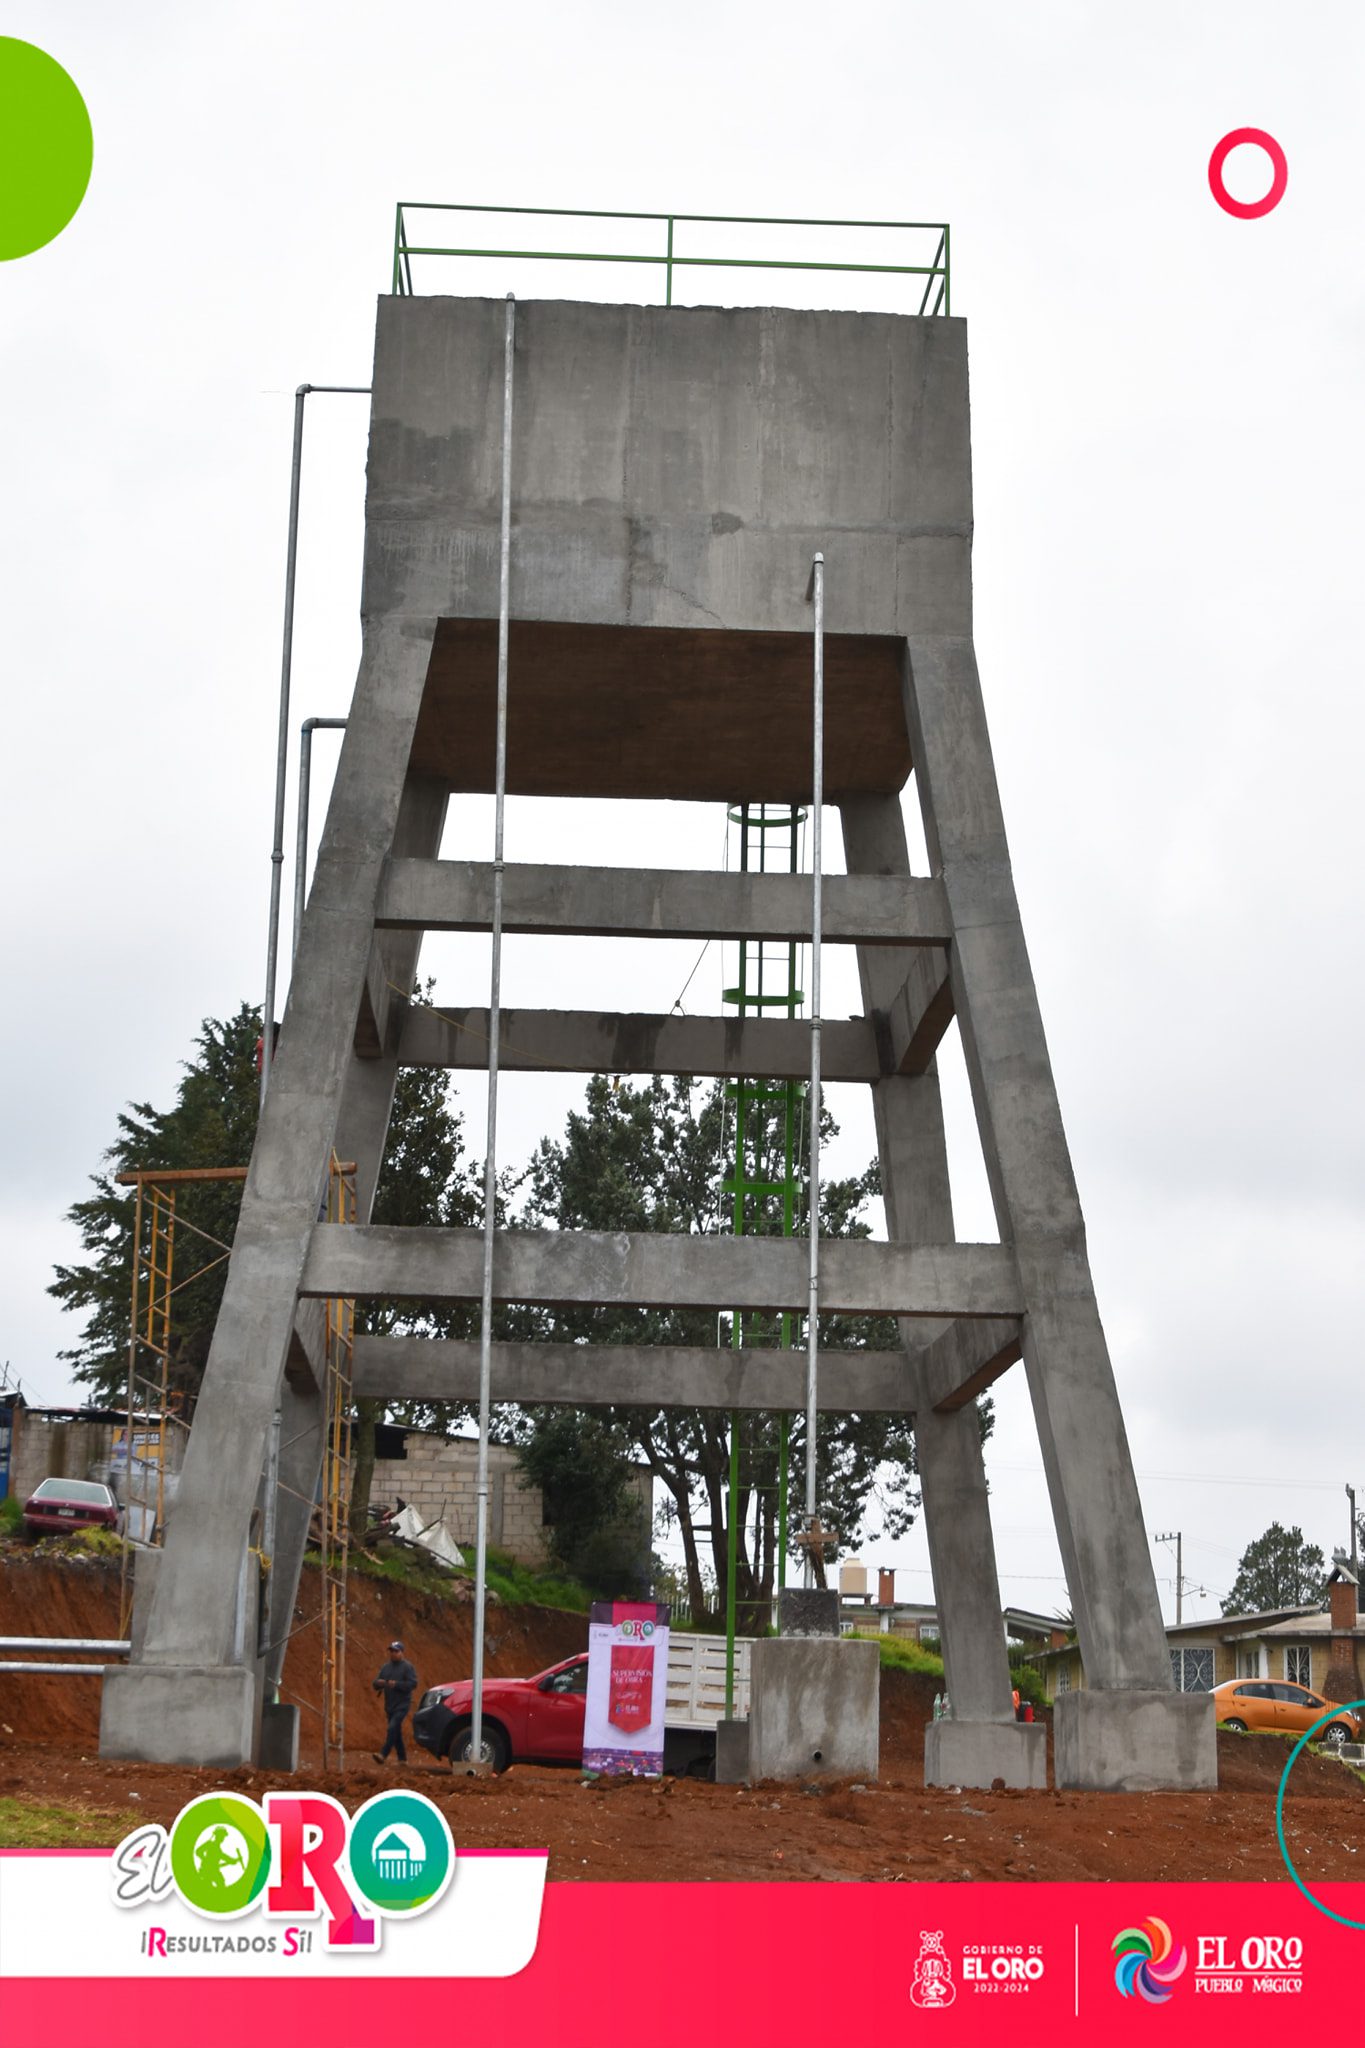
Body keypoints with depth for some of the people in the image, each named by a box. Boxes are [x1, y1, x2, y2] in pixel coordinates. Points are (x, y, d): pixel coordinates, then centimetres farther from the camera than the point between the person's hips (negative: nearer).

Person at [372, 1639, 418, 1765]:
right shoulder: (385, 1667, 14)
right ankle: (402, 1758, 19)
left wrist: (396, 1684, -24)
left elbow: (413, 1684, -14)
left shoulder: (407, 1667, -4)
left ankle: (383, 1755, -28)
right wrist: (378, 1683, -11)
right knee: (396, 1733, 11)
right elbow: (376, 1685, 14)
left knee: (392, 1729, -21)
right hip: (389, 1706, 7)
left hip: (402, 1705, -7)